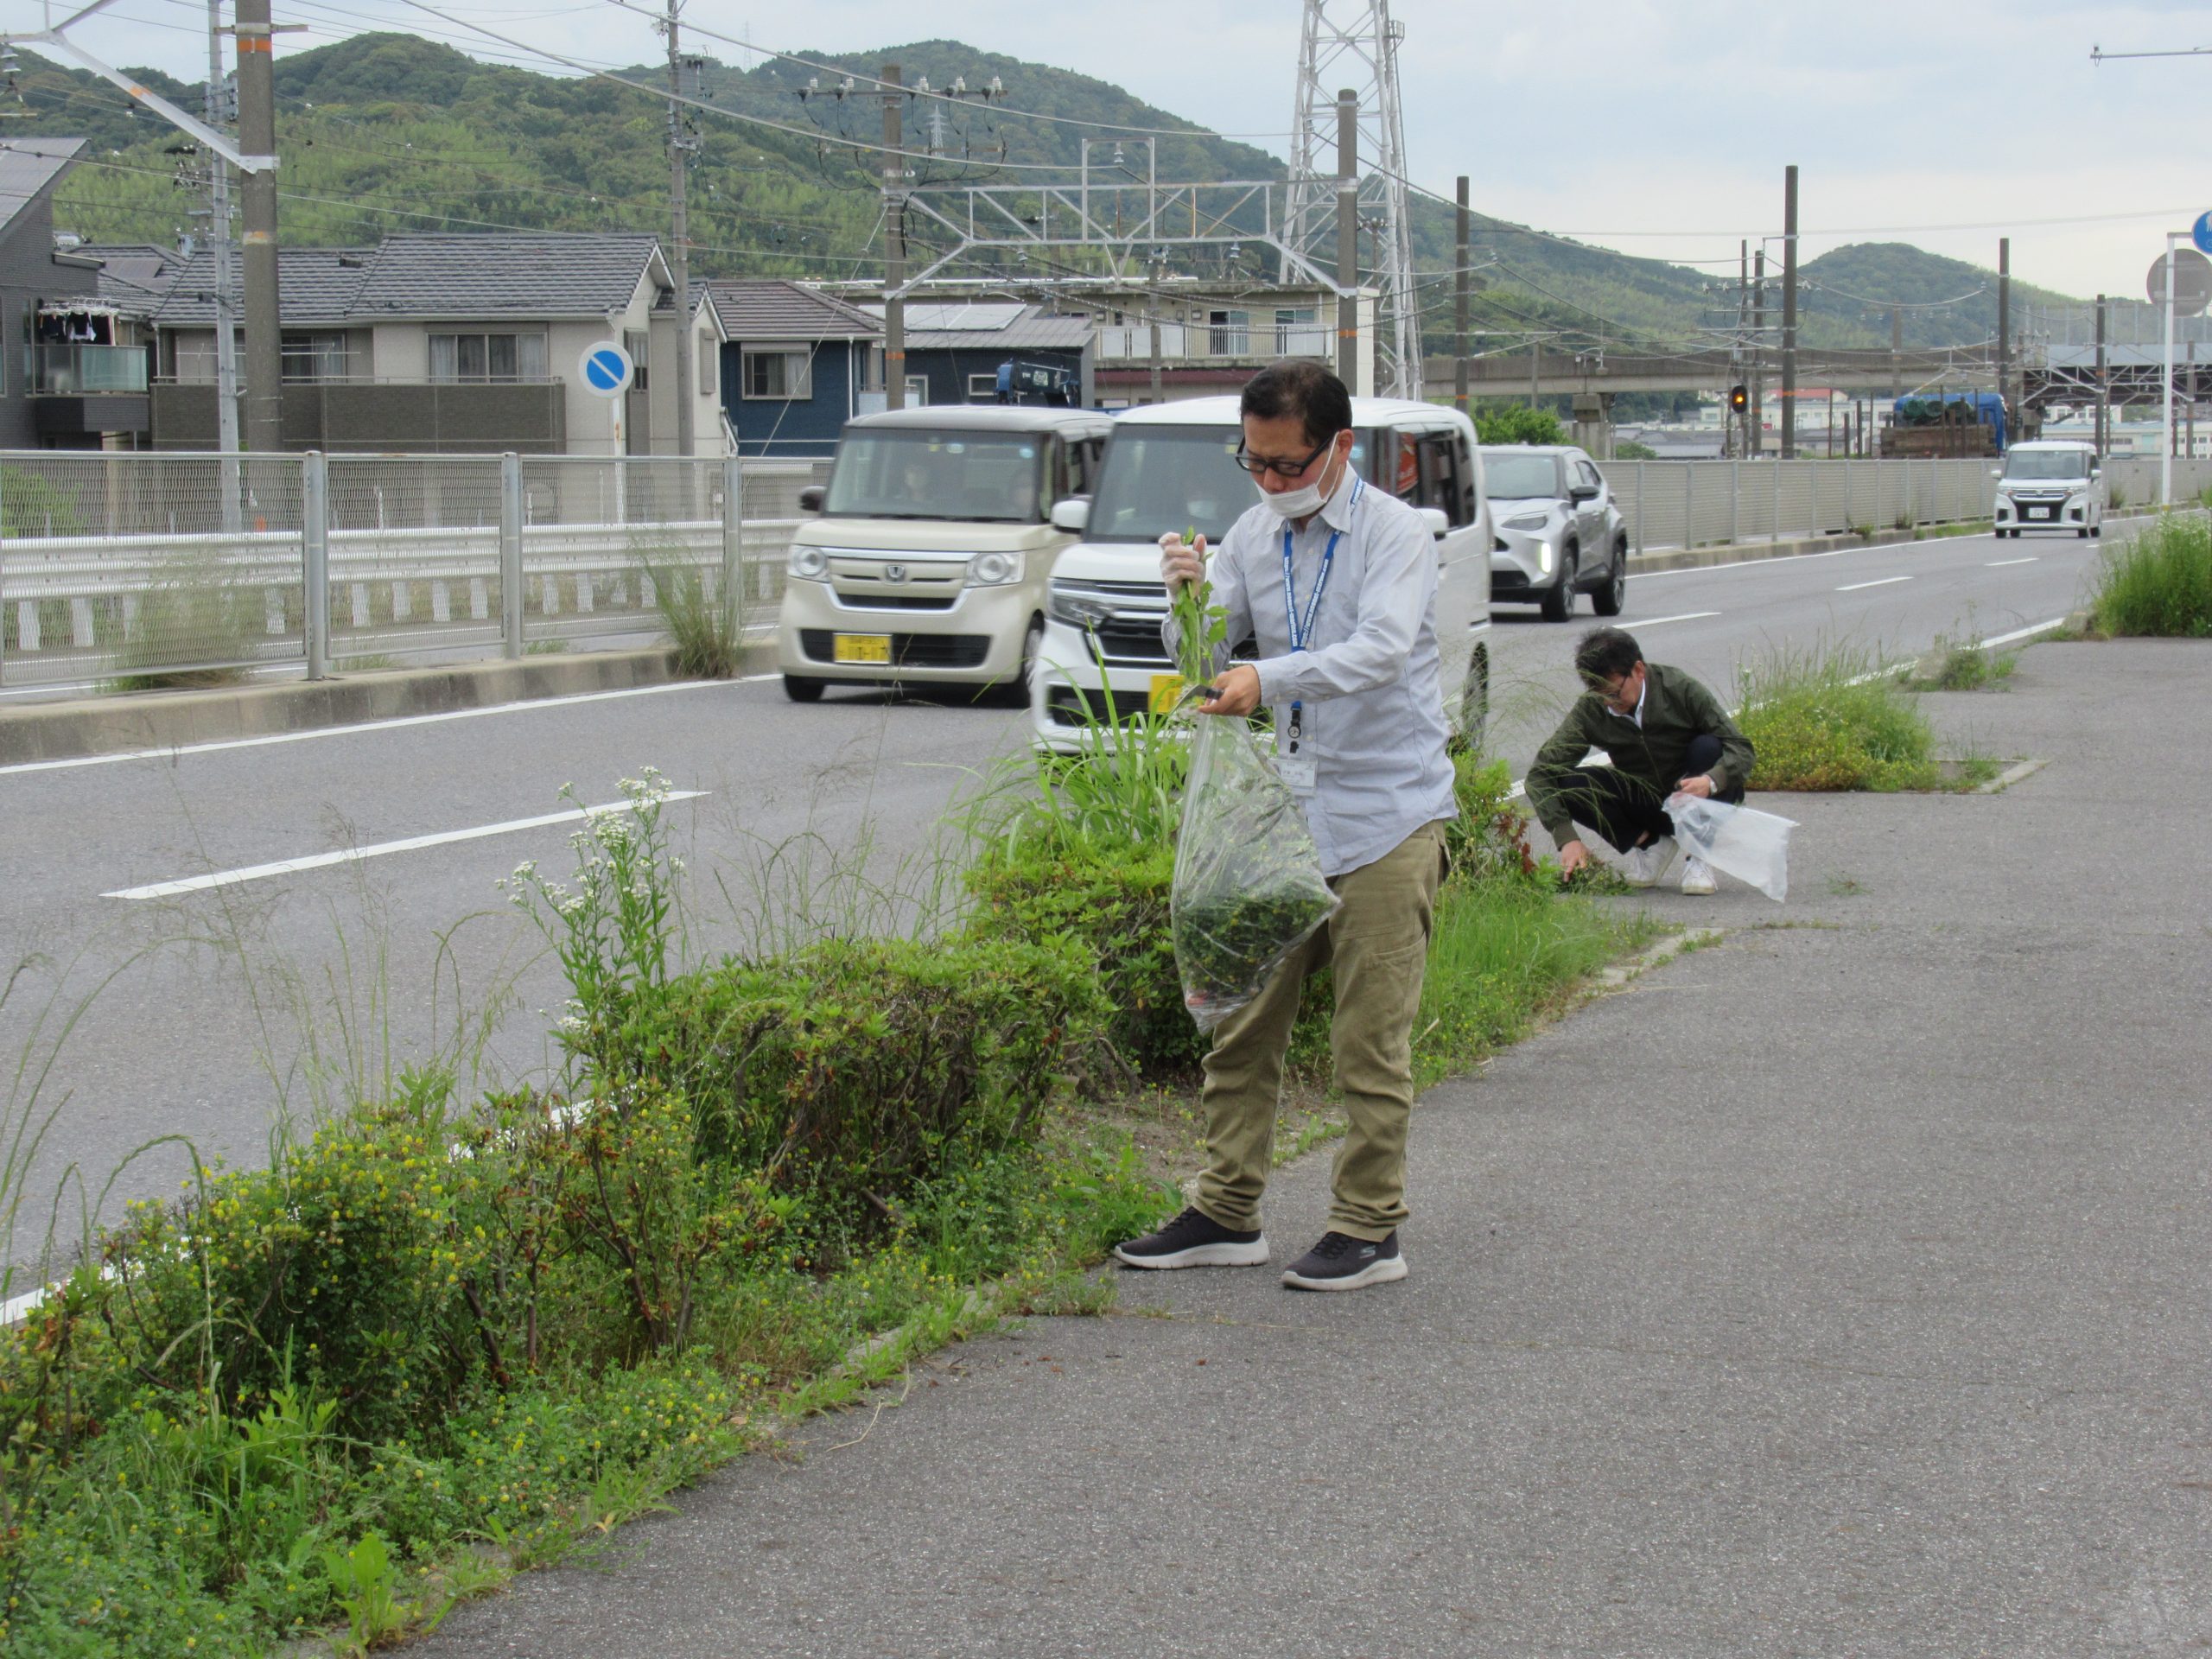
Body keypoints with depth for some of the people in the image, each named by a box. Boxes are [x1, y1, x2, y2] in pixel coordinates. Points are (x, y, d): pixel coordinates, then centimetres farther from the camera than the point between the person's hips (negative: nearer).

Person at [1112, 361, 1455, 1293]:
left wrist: (1267, 678, -39)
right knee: (1242, 1025, 7)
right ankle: (1227, 1216, 17)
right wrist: (1187, 596, -14)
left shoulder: (1395, 533, -9)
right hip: (1284, 809, 6)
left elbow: (1381, 650, -26)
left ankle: (1368, 1231, 6)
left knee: (1370, 1042, -3)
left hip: (1385, 816, -6)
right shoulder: (1253, 535, 9)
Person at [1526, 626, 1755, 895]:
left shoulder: (1680, 690, -21)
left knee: (1708, 748, -32)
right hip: (1642, 799, 2)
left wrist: (1711, 781, -46)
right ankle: (1649, 843, -3)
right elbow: (1541, 772, -19)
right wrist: (1567, 838, -31)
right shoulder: (1590, 710, -16)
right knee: (1567, 785, -22)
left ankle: (1698, 858, -17)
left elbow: (1742, 750, -23)